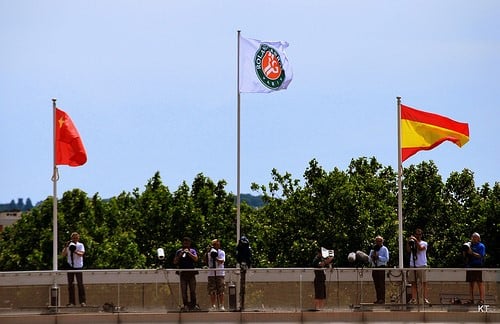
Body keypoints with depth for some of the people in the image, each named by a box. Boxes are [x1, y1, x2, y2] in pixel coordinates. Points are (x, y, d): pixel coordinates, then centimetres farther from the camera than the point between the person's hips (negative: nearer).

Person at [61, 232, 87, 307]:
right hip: (70, 266, 3)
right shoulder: (69, 245, 9)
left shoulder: (80, 245, 2)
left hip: (78, 266, -3)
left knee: (80, 284, -1)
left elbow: (81, 254, -13)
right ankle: (71, 302, 7)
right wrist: (65, 247, -12)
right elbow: (63, 254, 2)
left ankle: (82, 301, 2)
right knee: (70, 284, 3)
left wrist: (75, 251, -29)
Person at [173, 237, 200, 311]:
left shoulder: (192, 251, 10)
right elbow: (175, 262, 5)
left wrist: (188, 252, -11)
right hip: (183, 273, 1)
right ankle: (185, 305, -1)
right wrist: (180, 255, -8)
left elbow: (196, 259, -6)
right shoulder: (179, 251, 11)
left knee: (193, 290, -3)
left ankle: (194, 305, -1)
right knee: (184, 291, -3)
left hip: (191, 273, -1)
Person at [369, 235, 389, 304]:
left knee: (381, 284, -9)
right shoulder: (373, 249, 20)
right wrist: (371, 257, -5)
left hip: (381, 267, -6)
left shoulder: (384, 249, 3)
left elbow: (386, 259, -8)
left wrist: (378, 257, -15)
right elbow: (369, 260, 18)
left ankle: (382, 299, -10)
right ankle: (378, 299, 8)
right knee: (376, 284, 5)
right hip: (374, 267, 6)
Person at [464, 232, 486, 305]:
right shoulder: (469, 245, 18)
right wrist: (465, 252, 0)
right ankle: (471, 299, 9)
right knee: (471, 283, 5)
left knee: (480, 283, -8)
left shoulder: (481, 246, 1)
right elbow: (465, 256, 21)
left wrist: (472, 253, -19)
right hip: (469, 266, 6)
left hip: (478, 266, -6)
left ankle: (481, 300, -10)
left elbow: (480, 256, -11)